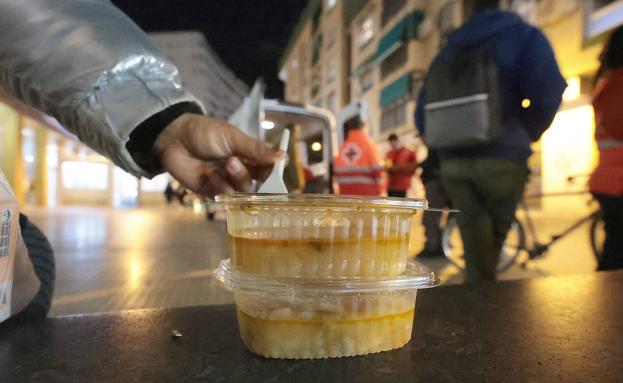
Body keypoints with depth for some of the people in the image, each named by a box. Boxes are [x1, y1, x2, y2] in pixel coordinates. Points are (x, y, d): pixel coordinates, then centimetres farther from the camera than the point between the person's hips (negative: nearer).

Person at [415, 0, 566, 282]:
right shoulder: (523, 37, 4)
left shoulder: (446, 53, 18)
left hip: (452, 164, 4)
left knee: (475, 248, 10)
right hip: (502, 159, -3)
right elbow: (548, 93, -11)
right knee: (494, 243, 13)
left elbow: (422, 117, 16)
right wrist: (524, 136, 7)